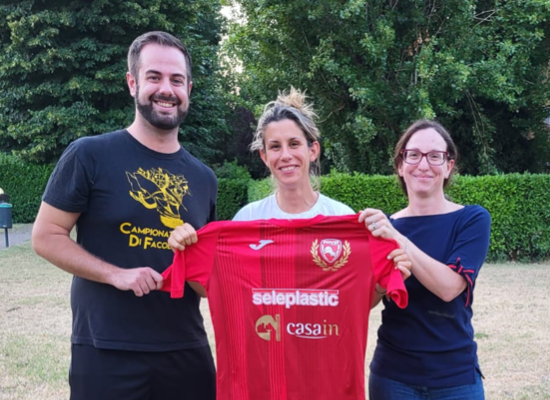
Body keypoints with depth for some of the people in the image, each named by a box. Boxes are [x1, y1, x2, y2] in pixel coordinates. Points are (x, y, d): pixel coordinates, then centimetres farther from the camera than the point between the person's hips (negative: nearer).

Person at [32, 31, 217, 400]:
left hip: (187, 349, 5)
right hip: (107, 351, -4)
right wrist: (116, 274, -17)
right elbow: (46, 236, -6)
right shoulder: (90, 156, -6)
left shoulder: (203, 178, 9)